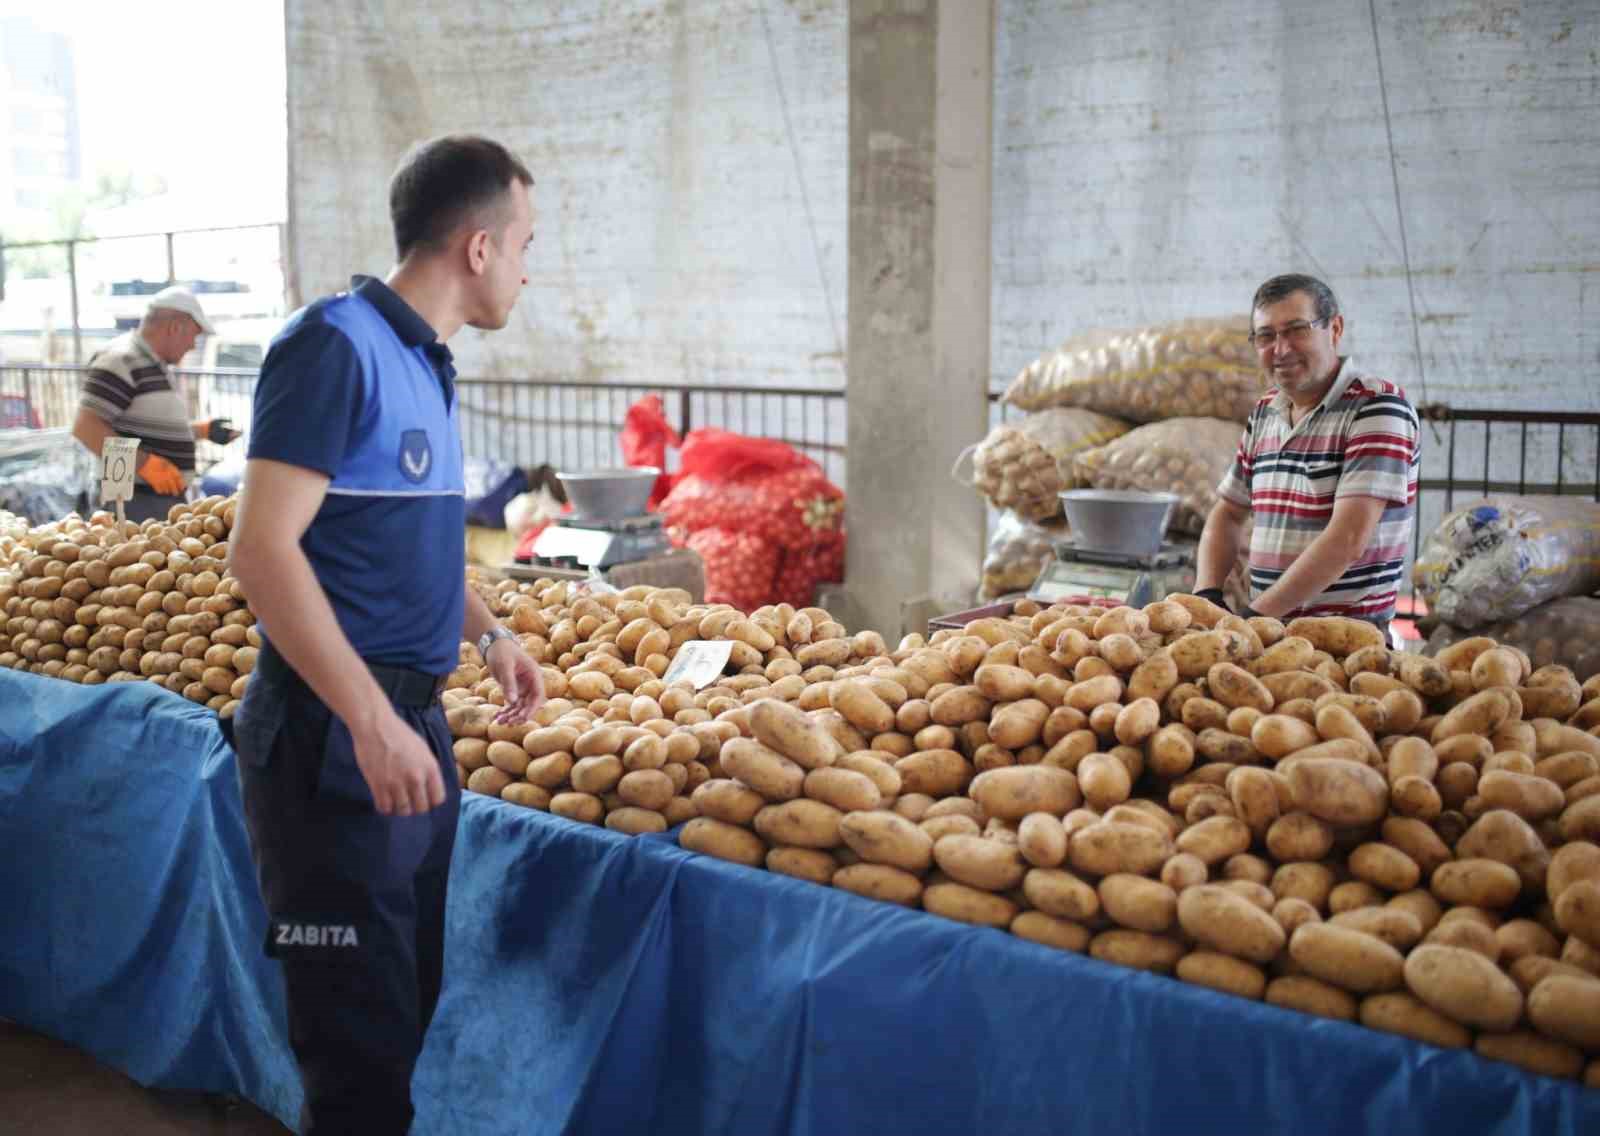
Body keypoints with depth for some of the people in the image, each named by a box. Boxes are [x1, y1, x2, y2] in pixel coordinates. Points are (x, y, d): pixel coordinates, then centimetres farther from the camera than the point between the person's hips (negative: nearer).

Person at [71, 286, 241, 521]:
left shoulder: (155, 365, 17)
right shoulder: (121, 360, -13)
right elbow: (85, 428, -21)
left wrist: (202, 430, 20)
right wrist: (145, 464, -24)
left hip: (166, 497, 10)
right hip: (137, 501, -10)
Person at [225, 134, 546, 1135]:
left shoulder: (426, 363, 13)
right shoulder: (337, 346, -14)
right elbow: (262, 549, -21)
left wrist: (489, 634, 17)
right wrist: (373, 723, -25)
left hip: (414, 719, 9)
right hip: (336, 735, -9)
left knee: (410, 1007, 18)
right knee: (362, 1038, -1)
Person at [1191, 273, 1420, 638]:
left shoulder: (1378, 407, -9)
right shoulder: (1264, 413, 14)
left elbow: (1347, 540, -18)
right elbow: (1228, 514, 22)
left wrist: (1256, 617, -18)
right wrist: (1207, 594, 3)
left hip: (1349, 635, -6)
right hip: (1267, 627, 6)